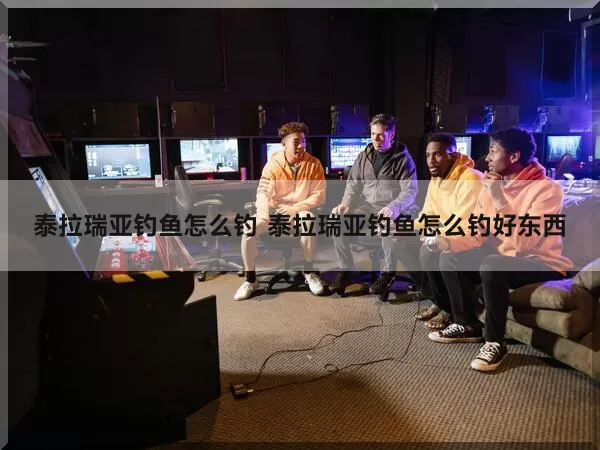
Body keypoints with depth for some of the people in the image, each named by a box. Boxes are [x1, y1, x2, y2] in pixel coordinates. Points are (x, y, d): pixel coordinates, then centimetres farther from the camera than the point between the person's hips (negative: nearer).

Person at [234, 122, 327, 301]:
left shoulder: (314, 164, -7)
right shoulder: (273, 164, -8)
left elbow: (319, 196, -9)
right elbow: (263, 191, -19)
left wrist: (295, 208, -21)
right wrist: (263, 215, -39)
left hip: (301, 210, -1)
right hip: (275, 210, 1)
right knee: (249, 229, -24)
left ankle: (309, 272, -11)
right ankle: (251, 280, -5)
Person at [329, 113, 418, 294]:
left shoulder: (403, 158, -4)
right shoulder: (363, 156, 10)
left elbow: (410, 191, -11)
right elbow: (353, 183, 15)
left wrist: (394, 207, -31)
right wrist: (346, 203, -6)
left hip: (392, 209, -4)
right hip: (366, 207, 5)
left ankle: (388, 272, -10)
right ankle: (346, 268, 1)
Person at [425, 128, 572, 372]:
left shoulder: (547, 189, -21)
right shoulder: (491, 187, 2)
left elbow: (522, 243, -31)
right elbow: (477, 234, 0)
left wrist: (500, 200, -30)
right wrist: (448, 242, -19)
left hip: (542, 264, -8)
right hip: (504, 258, 8)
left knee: (492, 265, -35)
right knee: (449, 258, -5)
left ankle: (495, 342, -16)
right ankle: (467, 325, 9)